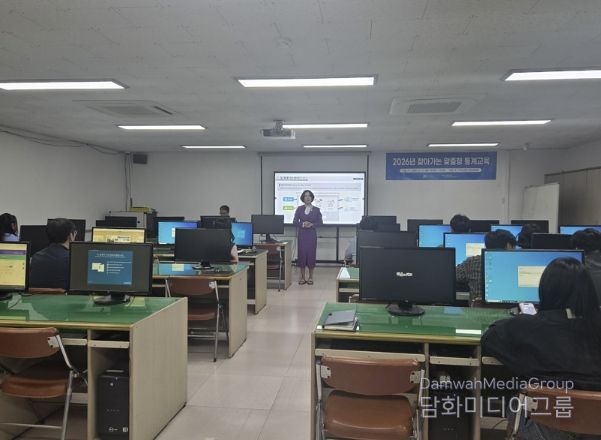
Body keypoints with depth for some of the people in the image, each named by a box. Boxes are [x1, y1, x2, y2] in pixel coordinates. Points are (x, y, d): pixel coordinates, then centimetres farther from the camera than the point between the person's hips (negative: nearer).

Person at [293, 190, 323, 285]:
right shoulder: (299, 209, 4)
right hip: (302, 234, 0)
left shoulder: (316, 210, 4)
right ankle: (302, 277, 9)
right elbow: (295, 222, 1)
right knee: (302, 253, -2)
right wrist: (302, 224, -17)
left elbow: (320, 222, 1)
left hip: (312, 234, 0)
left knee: (311, 254, -1)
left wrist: (312, 224, -16)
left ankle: (310, 277, 11)